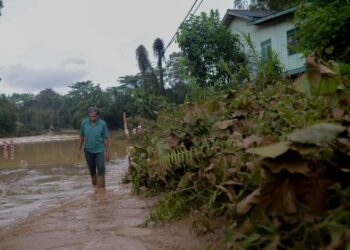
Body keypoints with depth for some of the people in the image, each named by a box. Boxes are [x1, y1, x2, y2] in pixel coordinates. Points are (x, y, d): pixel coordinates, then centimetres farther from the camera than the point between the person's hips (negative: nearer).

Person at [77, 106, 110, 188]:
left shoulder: (102, 124, -10)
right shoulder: (84, 123, -4)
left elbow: (105, 139, -5)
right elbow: (82, 137, 5)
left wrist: (107, 152, -5)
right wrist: (79, 150, 7)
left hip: (99, 150, -2)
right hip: (88, 150, 2)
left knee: (101, 169, -10)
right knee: (92, 170, 13)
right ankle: (94, 185, 30)